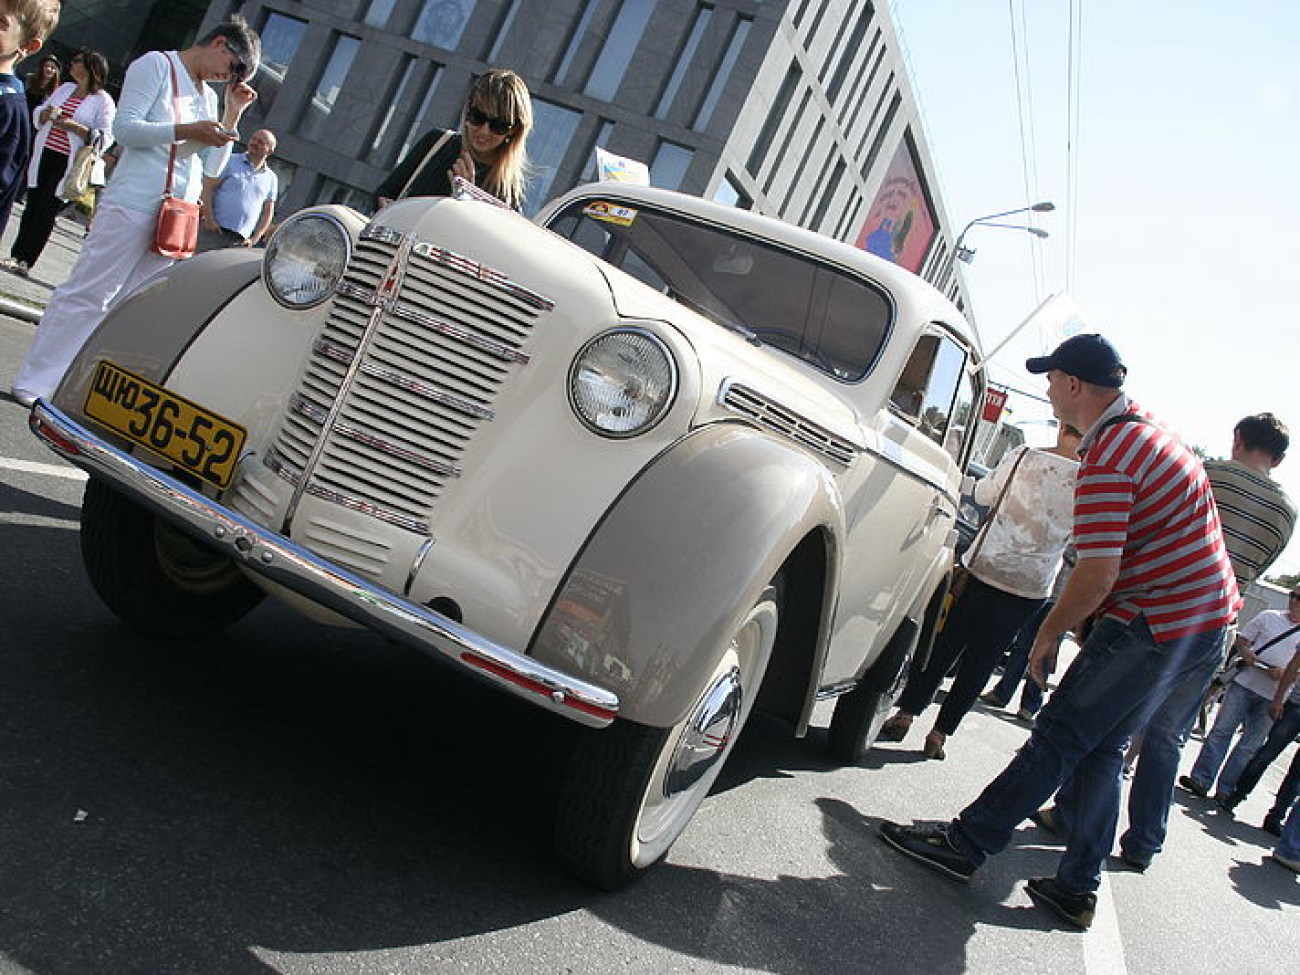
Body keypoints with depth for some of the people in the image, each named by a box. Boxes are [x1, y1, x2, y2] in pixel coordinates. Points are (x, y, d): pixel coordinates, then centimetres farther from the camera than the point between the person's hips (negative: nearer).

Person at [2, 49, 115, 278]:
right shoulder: (65, 88, 16)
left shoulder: (103, 101, -3)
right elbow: (38, 115, 20)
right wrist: (45, 114, -4)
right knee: (32, 206, 6)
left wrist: (73, 126, -19)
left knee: (47, 212, -4)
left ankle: (25, 261, 0)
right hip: (44, 155, 6)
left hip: (68, 162, -5)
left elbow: (104, 138, -11)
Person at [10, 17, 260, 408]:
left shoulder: (208, 96, 21)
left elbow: (212, 167, 16)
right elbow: (124, 127, -8)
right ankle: (34, 384, -1)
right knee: (86, 294, -6)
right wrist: (186, 131, -18)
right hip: (134, 203, -7)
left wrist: (232, 114, 10)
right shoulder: (156, 65, 1)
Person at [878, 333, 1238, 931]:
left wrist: (1049, 634, -10)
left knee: (1060, 736, -3)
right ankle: (1077, 888, 18)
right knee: (1102, 747, 13)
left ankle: (965, 844, 5)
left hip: (1156, 627, -9)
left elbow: (1097, 574, -25)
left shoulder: (1108, 460, -20)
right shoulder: (1153, 433, 13)